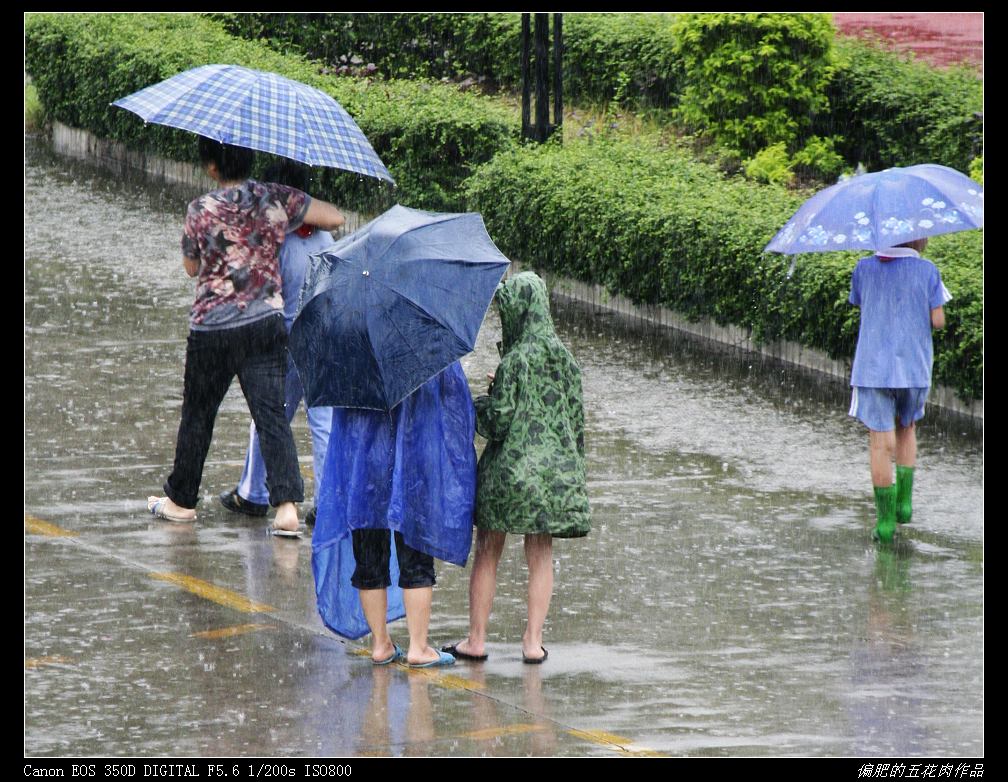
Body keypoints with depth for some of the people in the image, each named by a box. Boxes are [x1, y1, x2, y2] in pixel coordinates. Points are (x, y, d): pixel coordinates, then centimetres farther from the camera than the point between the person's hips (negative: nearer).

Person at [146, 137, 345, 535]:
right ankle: (287, 504, -15)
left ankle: (181, 501, 27)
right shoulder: (276, 199, -5)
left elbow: (191, 266, 5)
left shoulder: (201, 210, -9)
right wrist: (294, 229, 18)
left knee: (198, 414, 14)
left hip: (211, 327, -1)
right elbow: (335, 218, 2)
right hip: (266, 323, 1)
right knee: (271, 414, -1)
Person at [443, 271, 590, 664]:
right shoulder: (563, 358, 3)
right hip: (555, 467, 5)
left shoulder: (517, 360, -16)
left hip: (509, 464, -5)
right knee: (540, 557, 11)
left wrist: (474, 404, 1)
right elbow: (576, 414, 8)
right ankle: (533, 641, 9)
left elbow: (499, 419, -17)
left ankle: (476, 640, 12)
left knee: (487, 553, 8)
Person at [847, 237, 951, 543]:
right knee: (907, 429, 24)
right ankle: (904, 501, 17)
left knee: (881, 442, 1)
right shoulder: (927, 271, -5)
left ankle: (886, 520, 0)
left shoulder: (865, 269, -1)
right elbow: (938, 321, -6)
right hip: (914, 367, 0)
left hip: (873, 366, 0)